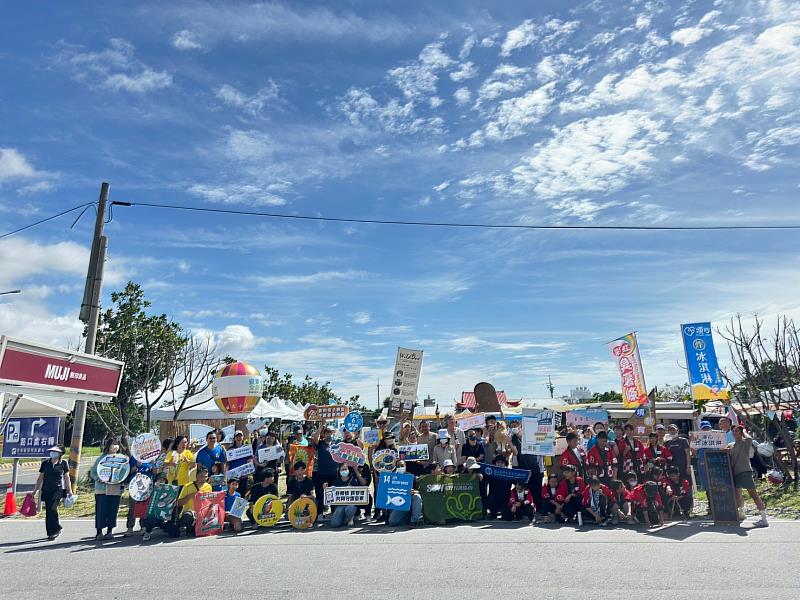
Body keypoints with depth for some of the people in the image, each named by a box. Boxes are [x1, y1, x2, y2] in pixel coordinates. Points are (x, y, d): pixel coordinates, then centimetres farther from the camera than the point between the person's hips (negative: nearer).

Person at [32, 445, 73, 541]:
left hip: (58, 489, -3)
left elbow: (67, 477, 9)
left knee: (53, 508, -18)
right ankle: (51, 532, 17)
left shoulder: (63, 464, 4)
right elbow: (40, 478, 15)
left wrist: (70, 490, 9)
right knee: (48, 511, 3)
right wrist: (35, 490, 11)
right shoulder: (45, 463, 10)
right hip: (46, 490, 3)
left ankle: (55, 530, -5)